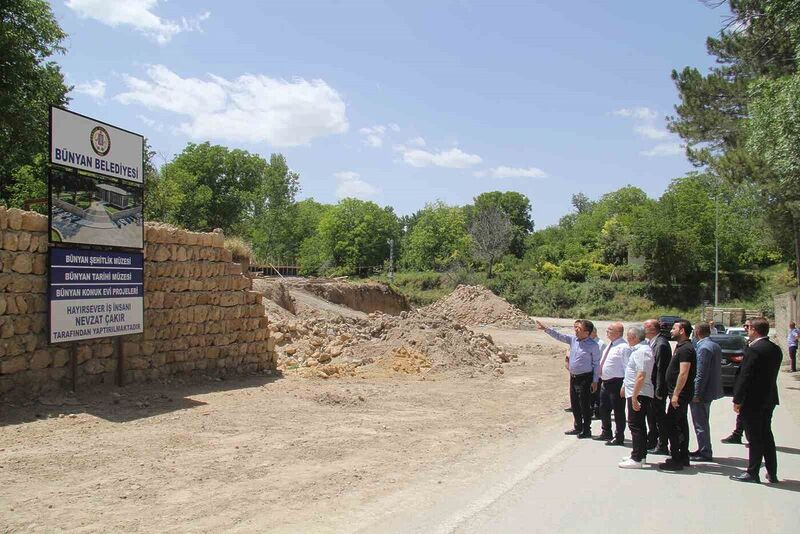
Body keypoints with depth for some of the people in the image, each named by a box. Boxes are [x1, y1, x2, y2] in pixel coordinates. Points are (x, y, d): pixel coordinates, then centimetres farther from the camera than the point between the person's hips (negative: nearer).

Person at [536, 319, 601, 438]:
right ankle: (578, 428, 29)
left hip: (585, 378, -7)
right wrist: (546, 329, -1)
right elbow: (559, 336, 8)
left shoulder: (593, 345, -13)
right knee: (575, 404, 15)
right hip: (573, 377, 7)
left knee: (585, 405, 0)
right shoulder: (573, 339, 3)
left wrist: (595, 381, -10)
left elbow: (596, 364, -9)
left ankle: (586, 430, 13)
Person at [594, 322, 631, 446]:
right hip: (605, 382, 10)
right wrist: (602, 379, 20)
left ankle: (619, 438, 15)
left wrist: (624, 386, -21)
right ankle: (606, 433, 37)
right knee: (604, 409, 20)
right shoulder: (609, 345, 11)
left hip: (616, 383, -10)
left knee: (618, 411, 3)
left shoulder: (623, 347, -17)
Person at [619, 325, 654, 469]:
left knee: (636, 425, -6)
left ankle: (636, 459, -2)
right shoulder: (640, 349, 14)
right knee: (639, 425, 17)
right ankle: (641, 455, 26)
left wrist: (634, 396, -26)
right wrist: (626, 387, 25)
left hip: (638, 394, -11)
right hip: (636, 393, 11)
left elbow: (641, 376, -26)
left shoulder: (642, 351, -19)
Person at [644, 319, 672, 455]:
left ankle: (662, 446, 10)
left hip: (657, 387, -10)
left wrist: (659, 391, -21)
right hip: (652, 387, 10)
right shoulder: (653, 342, 10)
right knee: (651, 415, 18)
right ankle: (651, 442, 29)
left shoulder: (661, 344, -20)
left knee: (659, 416, 0)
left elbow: (661, 369, -22)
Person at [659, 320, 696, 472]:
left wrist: (676, 394, -24)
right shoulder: (681, 347, 15)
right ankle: (683, 458, 23)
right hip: (680, 394, 10)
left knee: (672, 425, -8)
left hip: (680, 394, -10)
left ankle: (676, 461, -5)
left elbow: (683, 373, -24)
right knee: (681, 425, 15)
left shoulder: (685, 349, -17)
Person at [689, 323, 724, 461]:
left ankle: (705, 453, 6)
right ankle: (703, 450, 27)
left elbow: (701, 373, -23)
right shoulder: (715, 346, 10)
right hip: (710, 390, 10)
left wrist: (696, 394, -18)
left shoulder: (704, 348, -20)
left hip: (702, 393, -10)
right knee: (702, 423, 19)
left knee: (700, 424, 0)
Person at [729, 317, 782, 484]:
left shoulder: (753, 350, -20)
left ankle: (752, 473, 9)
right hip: (769, 399, 8)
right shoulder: (776, 349, 6)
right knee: (766, 436, 16)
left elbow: (745, 377, -19)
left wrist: (737, 400, -12)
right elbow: (771, 374, 11)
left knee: (755, 438, 0)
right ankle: (772, 473, 23)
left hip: (753, 401, -8)